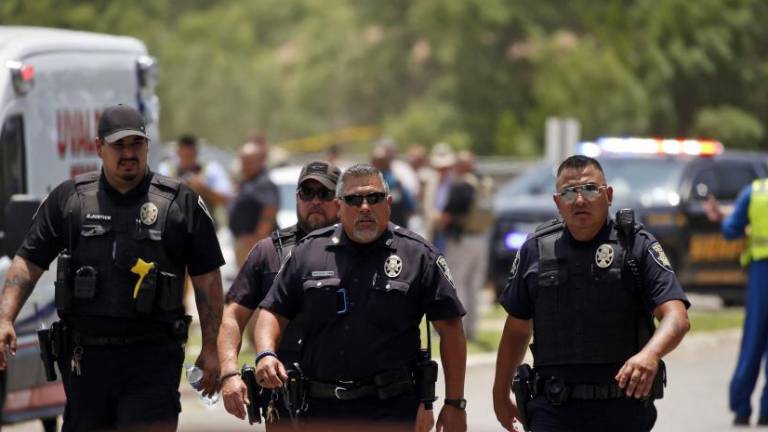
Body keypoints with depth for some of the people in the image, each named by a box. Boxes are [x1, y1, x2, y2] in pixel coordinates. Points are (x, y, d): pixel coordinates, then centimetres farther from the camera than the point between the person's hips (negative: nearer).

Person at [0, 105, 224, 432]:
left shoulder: (181, 203, 4)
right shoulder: (68, 199, 8)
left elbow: (207, 279, 6)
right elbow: (28, 263, 7)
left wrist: (210, 348, 2)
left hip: (152, 356, -3)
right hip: (85, 355, 3)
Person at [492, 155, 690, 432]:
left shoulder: (637, 246, -3)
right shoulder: (536, 251, 7)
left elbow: (676, 318, -14)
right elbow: (517, 328, 18)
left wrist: (650, 354, -34)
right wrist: (500, 393, 21)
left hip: (623, 409, -1)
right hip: (553, 409, 1)